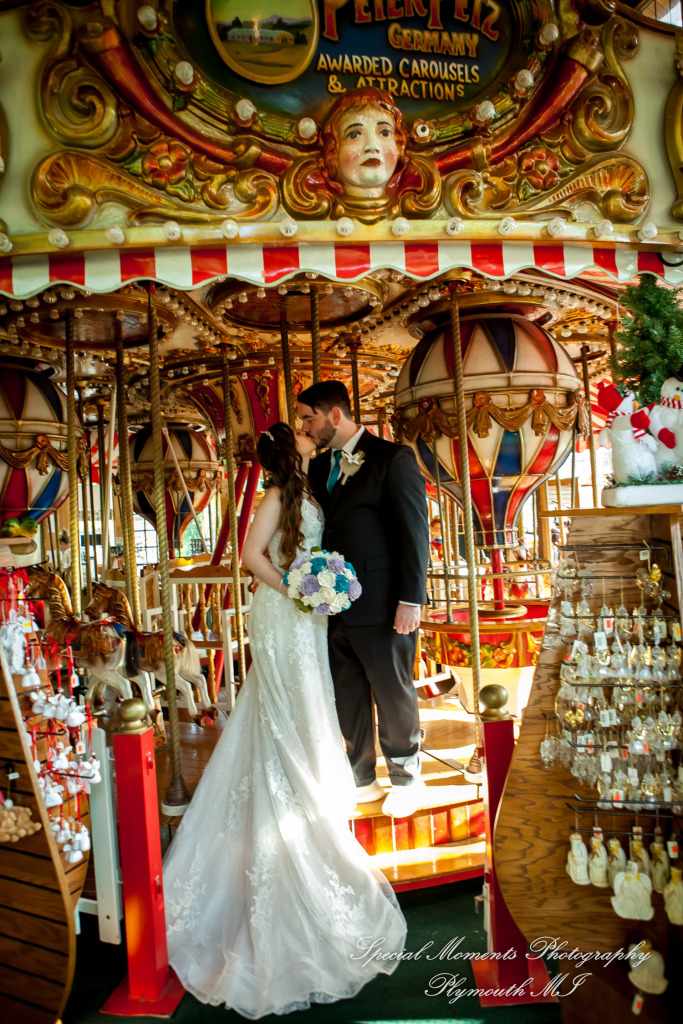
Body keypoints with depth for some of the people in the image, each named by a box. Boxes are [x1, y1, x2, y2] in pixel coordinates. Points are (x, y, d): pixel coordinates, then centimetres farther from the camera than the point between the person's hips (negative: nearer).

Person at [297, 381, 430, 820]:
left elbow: (415, 529, -11)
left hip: (382, 604, -6)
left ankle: (406, 779, 28)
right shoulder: (320, 466, 13)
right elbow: (318, 528, 14)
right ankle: (362, 779, 32)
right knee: (348, 699, 15)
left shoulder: (393, 458, -7)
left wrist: (411, 598, -16)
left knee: (393, 694, 8)